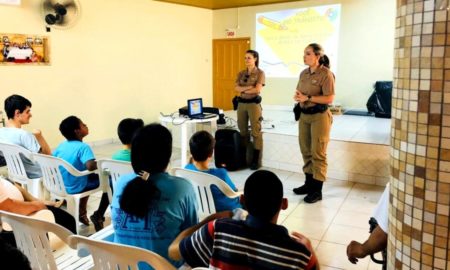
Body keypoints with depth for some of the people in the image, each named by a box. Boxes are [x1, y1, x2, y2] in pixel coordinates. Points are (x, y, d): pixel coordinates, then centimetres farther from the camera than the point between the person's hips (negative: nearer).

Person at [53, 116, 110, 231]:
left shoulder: (61, 146, 2)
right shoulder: (83, 147, -20)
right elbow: (91, 166, -35)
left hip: (61, 186, 8)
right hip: (75, 188, -7)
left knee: (90, 176, 32)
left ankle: (82, 212, 33)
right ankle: (98, 216, 11)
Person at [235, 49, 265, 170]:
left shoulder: (260, 73, -2)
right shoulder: (241, 73, 12)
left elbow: (257, 89, -14)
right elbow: (236, 88, 0)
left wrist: (243, 90, -5)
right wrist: (249, 87, -14)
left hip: (254, 103, -5)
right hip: (241, 103, 5)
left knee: (256, 132, -3)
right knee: (243, 131, 9)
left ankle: (255, 160, 2)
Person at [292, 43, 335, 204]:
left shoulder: (326, 74, -12)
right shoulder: (304, 73, 10)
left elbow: (329, 98, -18)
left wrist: (308, 98, -20)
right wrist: (297, 97, -6)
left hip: (319, 116, -7)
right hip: (304, 115, 8)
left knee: (318, 153, -2)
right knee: (306, 151, 13)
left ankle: (317, 190, 6)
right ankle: (309, 183, 26)